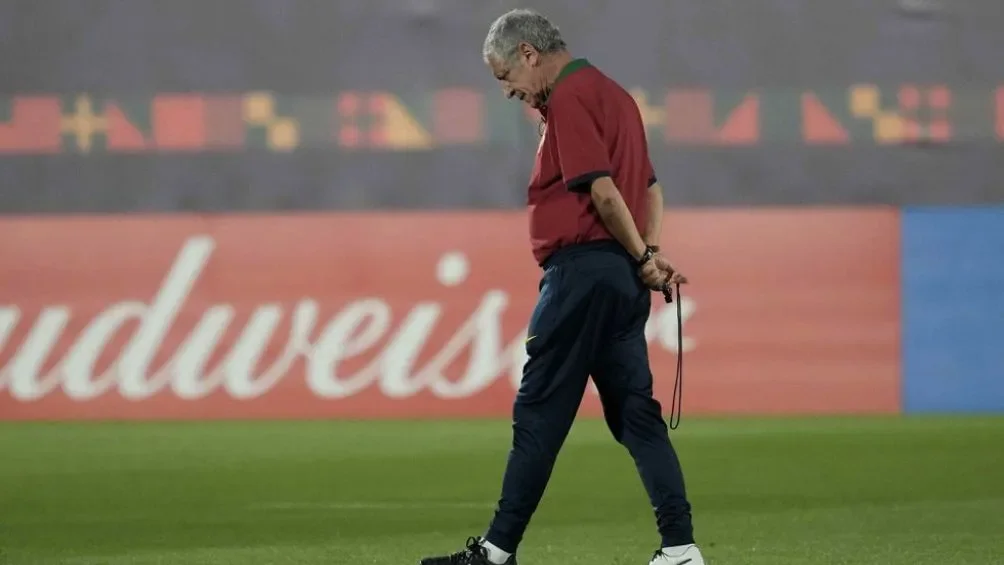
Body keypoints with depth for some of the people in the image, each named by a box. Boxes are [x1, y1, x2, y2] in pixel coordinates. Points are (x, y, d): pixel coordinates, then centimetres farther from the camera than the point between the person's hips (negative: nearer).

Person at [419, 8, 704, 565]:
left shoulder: (568, 100, -11)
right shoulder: (614, 94, 20)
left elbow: (603, 191, -19)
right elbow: (650, 188, 21)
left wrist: (642, 259, -8)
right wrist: (648, 253, 7)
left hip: (581, 271, -9)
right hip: (625, 278, 9)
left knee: (538, 413, -4)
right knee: (635, 411, 6)